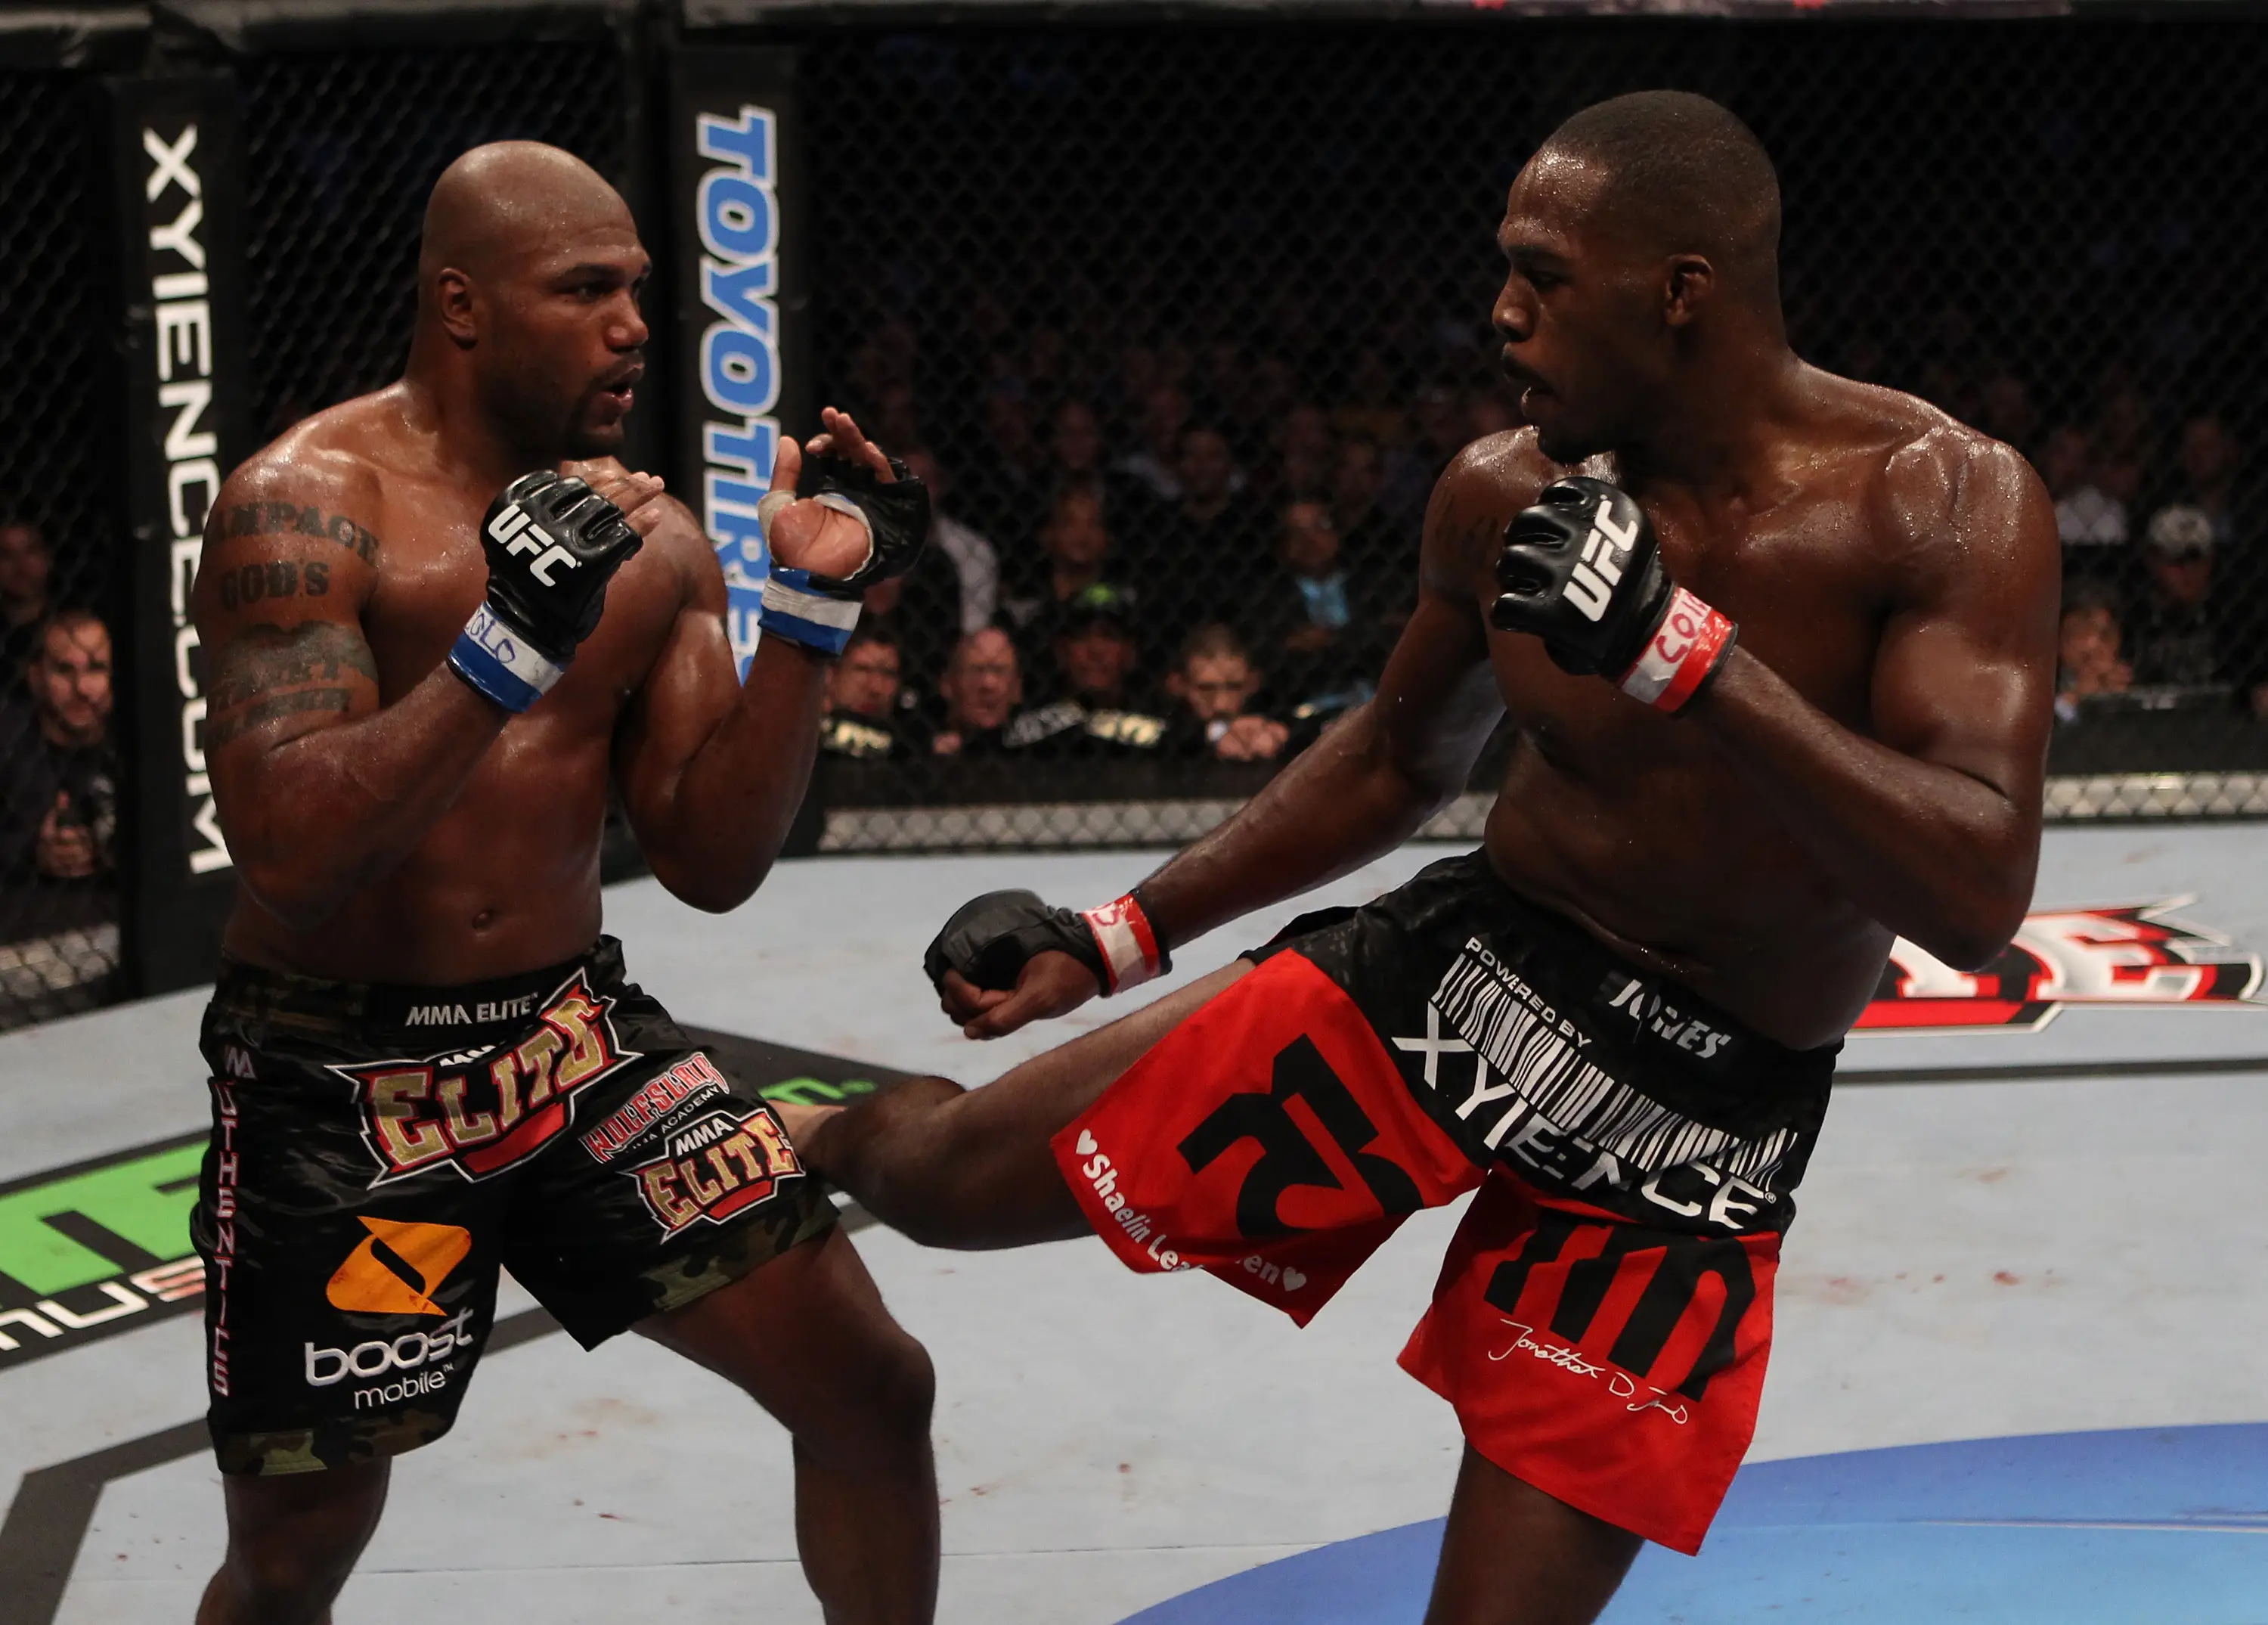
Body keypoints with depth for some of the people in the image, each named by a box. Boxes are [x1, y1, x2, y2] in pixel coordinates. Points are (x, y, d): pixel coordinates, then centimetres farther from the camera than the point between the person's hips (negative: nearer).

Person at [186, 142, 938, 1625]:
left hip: (576, 1035, 5)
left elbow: (712, 863, 2)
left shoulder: (652, 542, 3)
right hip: (340, 1082, -5)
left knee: (873, 1389, 0)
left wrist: (811, 610, -8)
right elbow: (295, 857, -25)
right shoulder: (309, 505, -15)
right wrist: (511, 637, -33)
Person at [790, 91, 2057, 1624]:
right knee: (940, 1179, 6)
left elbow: (1978, 898, -30)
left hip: (1686, 1133, -3)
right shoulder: (1507, 496, -5)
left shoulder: (1945, 503, -19)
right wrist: (1117, 939, 14)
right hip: (1442, 976, 3)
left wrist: (1684, 655, -38)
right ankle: (815, 1139, 41)